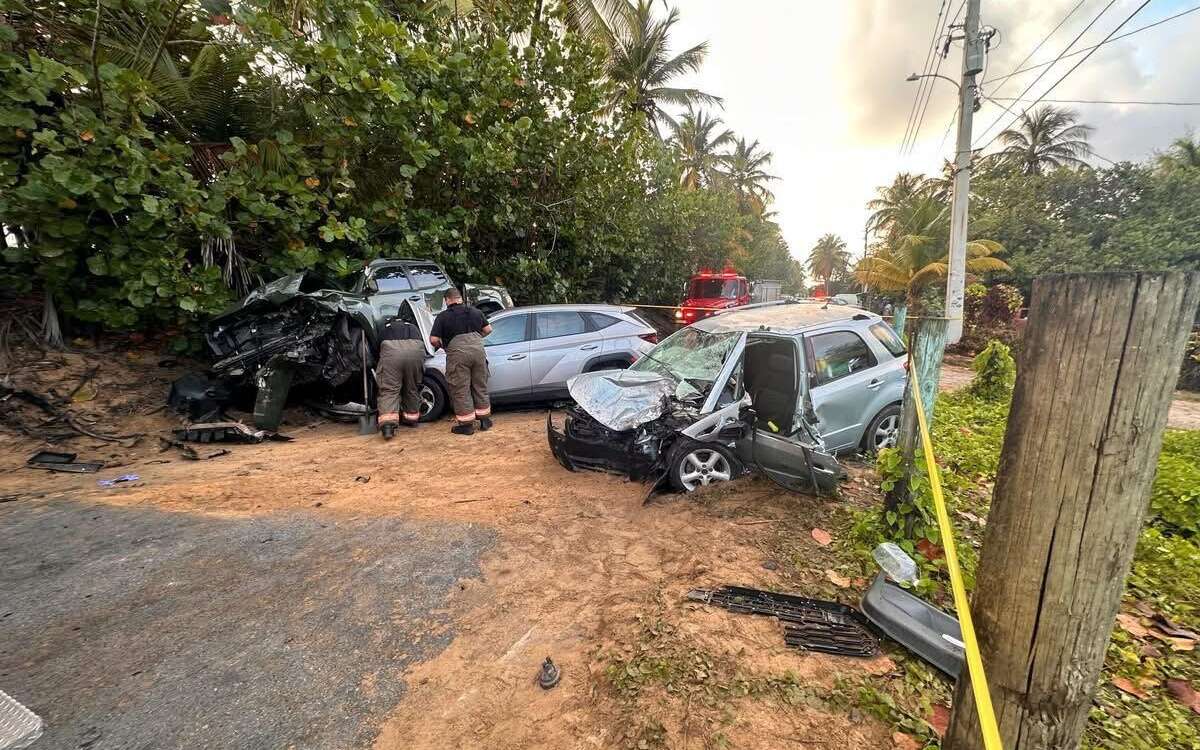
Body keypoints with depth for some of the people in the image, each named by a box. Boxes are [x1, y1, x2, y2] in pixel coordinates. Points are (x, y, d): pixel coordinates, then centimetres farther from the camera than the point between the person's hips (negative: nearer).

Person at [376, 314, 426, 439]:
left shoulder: (384, 329, 36)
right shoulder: (413, 327, 40)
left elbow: (378, 350, 37)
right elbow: (422, 346, 41)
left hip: (391, 350, -1)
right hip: (416, 350, 2)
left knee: (389, 390, 1)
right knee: (412, 389, 19)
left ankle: (387, 424, -14)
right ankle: (412, 418, 30)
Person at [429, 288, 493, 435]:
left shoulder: (443, 316, 4)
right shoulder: (475, 311, 16)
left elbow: (433, 340, -1)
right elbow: (488, 329, 20)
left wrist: (442, 346, 19)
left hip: (458, 353, -4)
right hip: (478, 349, 4)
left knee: (461, 390, 5)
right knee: (480, 386, 15)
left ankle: (466, 424, 9)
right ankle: (485, 419, 22)